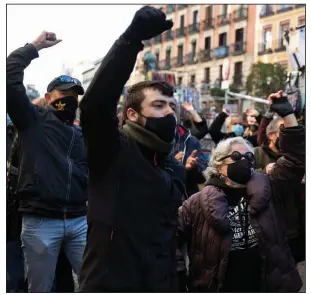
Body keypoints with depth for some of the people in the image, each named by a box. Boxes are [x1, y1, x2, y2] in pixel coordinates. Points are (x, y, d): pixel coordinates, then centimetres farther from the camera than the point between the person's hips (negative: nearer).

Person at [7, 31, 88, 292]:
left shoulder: (83, 136, 18)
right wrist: (34, 48, -2)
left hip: (80, 221, 4)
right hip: (40, 222, -4)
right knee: (40, 290, 7)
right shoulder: (34, 120, 5)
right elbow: (9, 78, -7)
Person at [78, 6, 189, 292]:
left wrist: (173, 284, 11)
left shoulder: (176, 170, 9)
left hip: (160, 286, 6)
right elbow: (94, 104, -29)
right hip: (109, 285, -5)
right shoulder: (113, 151, -10)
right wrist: (132, 37, -36)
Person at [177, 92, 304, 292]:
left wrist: (287, 114, -12)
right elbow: (173, 235, -5)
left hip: (268, 286, 2)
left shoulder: (268, 190, 2)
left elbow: (295, 159, -5)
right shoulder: (200, 202, -4)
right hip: (215, 288, -2)